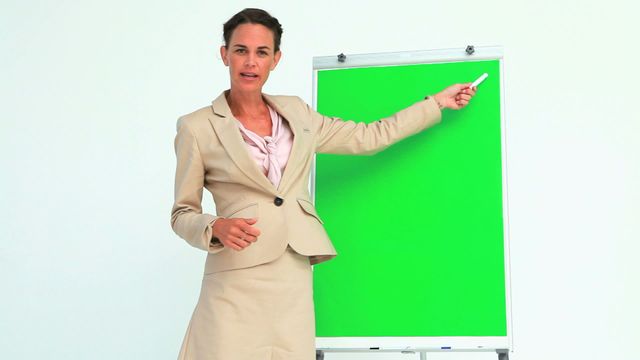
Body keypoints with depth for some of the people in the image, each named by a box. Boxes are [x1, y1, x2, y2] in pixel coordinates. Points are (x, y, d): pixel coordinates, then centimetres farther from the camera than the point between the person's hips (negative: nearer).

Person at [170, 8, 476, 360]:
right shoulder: (197, 127, 0)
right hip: (238, 279, -3)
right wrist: (216, 228, -18)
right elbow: (182, 214, 4)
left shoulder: (295, 113, 12)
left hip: (294, 277, 4)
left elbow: (370, 137, 19)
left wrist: (438, 102, 22)